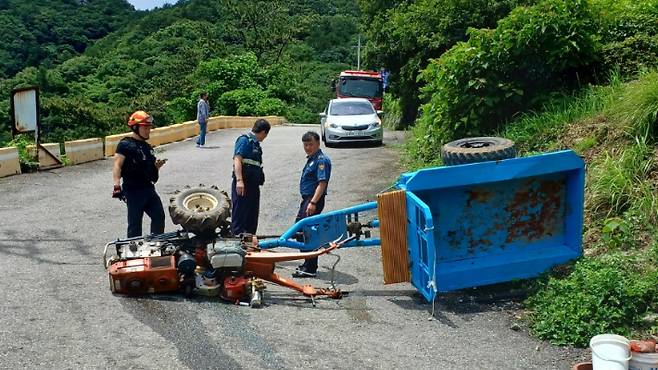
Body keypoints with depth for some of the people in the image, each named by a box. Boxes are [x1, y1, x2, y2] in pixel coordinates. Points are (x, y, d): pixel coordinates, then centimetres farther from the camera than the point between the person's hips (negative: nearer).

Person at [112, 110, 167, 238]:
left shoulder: (147, 147, 17)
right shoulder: (125, 145, -7)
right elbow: (117, 166, -17)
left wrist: (157, 166, 4)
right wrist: (117, 186, -28)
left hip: (149, 189, 7)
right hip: (133, 190, -7)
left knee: (159, 217, 8)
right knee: (135, 224, -2)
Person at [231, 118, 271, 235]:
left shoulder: (255, 143, 19)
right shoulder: (244, 140, -8)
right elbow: (237, 159, -18)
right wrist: (239, 180, -26)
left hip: (253, 185, 9)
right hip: (243, 185, -9)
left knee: (252, 218, 13)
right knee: (240, 216, -6)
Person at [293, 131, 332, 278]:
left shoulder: (321, 160, -15)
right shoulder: (311, 159, 17)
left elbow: (322, 183, -23)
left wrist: (313, 202, -28)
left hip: (314, 200, -11)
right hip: (307, 199, 11)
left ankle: (310, 269, -5)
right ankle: (307, 264, 26)